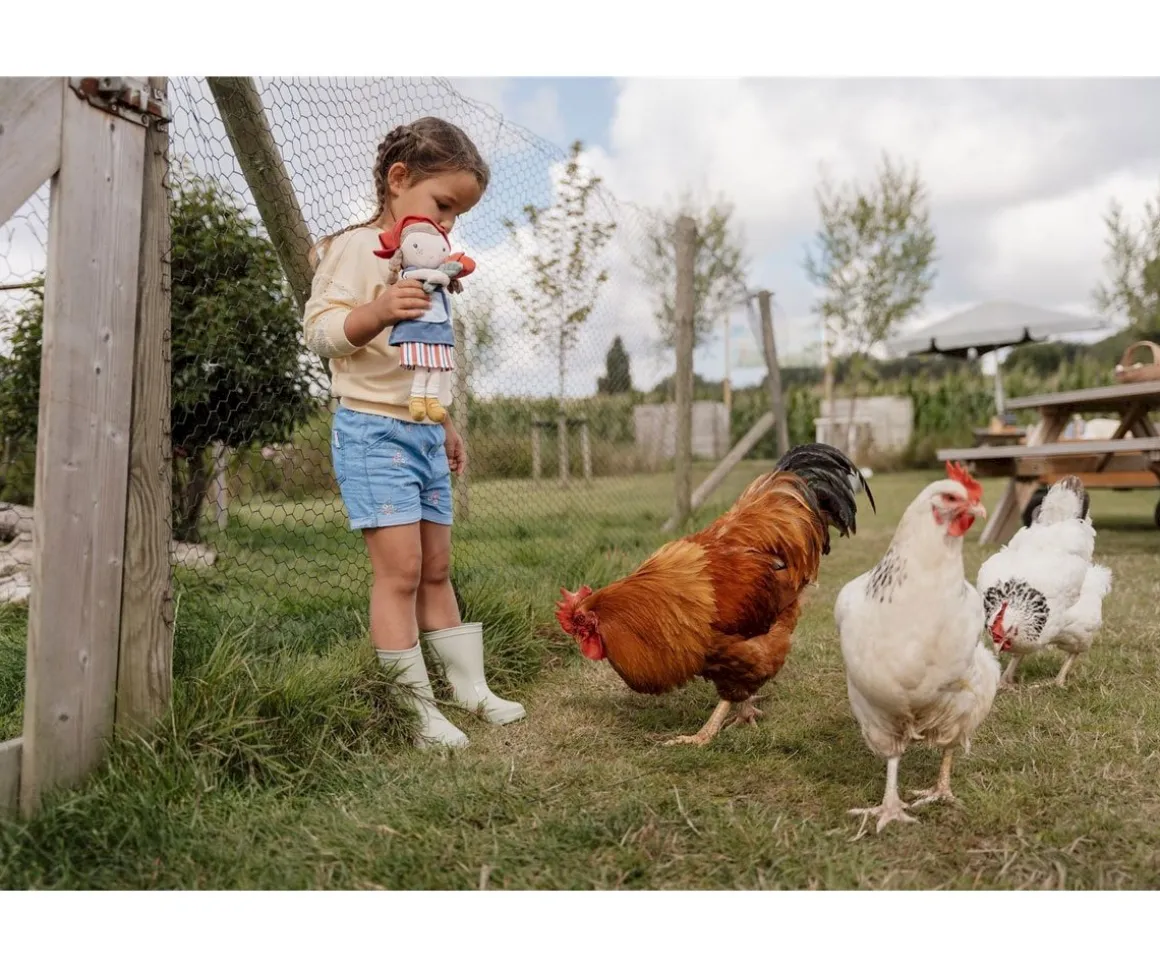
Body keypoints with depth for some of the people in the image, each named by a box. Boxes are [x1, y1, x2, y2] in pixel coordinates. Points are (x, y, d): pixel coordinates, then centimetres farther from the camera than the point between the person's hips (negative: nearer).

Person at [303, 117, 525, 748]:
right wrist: (378, 311, -34)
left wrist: (448, 427, 25)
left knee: (437, 568, 13)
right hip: (372, 430, -8)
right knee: (400, 569, -9)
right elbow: (320, 329, -16)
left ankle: (469, 685, 21)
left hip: (425, 432, 8)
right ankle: (413, 710, 0)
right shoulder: (356, 247, -6)